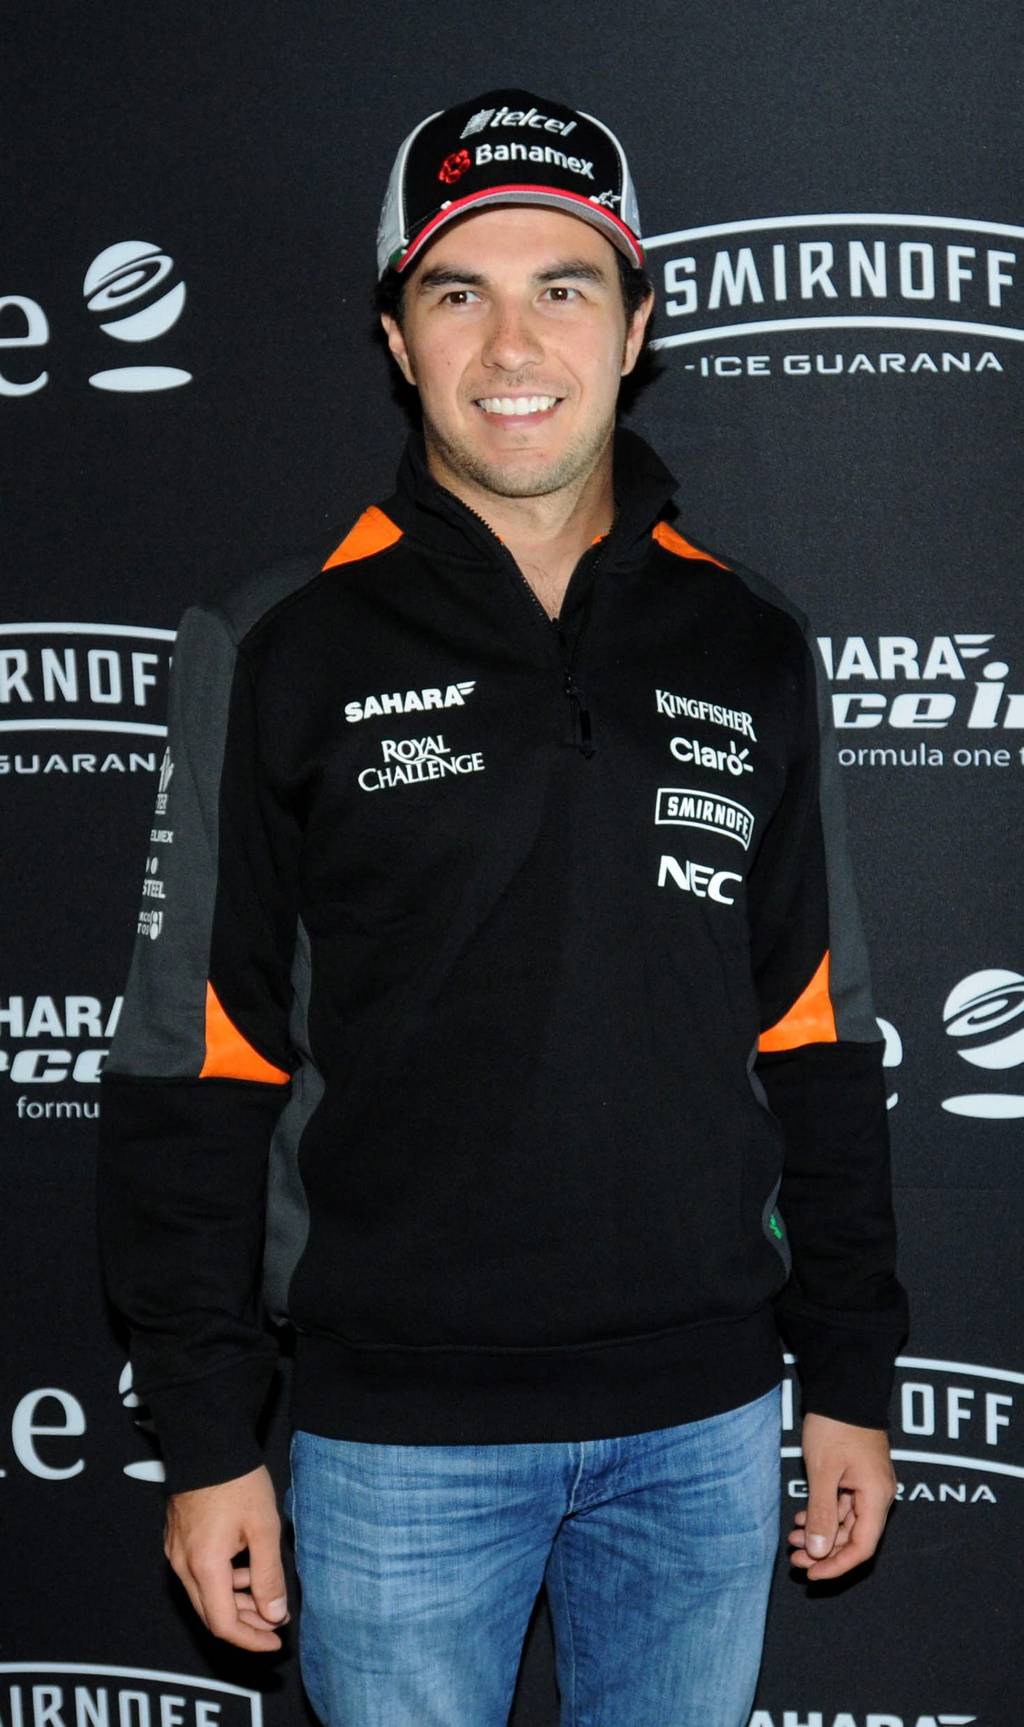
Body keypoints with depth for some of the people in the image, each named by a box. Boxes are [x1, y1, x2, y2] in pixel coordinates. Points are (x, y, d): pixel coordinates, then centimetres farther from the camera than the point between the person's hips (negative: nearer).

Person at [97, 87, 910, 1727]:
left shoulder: (750, 650, 5)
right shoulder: (282, 651, -4)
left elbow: (817, 1046, 9)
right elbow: (195, 1070, -4)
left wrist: (851, 1378, 8)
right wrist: (206, 1440, -5)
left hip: (703, 1423, 3)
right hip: (401, 1434, -2)